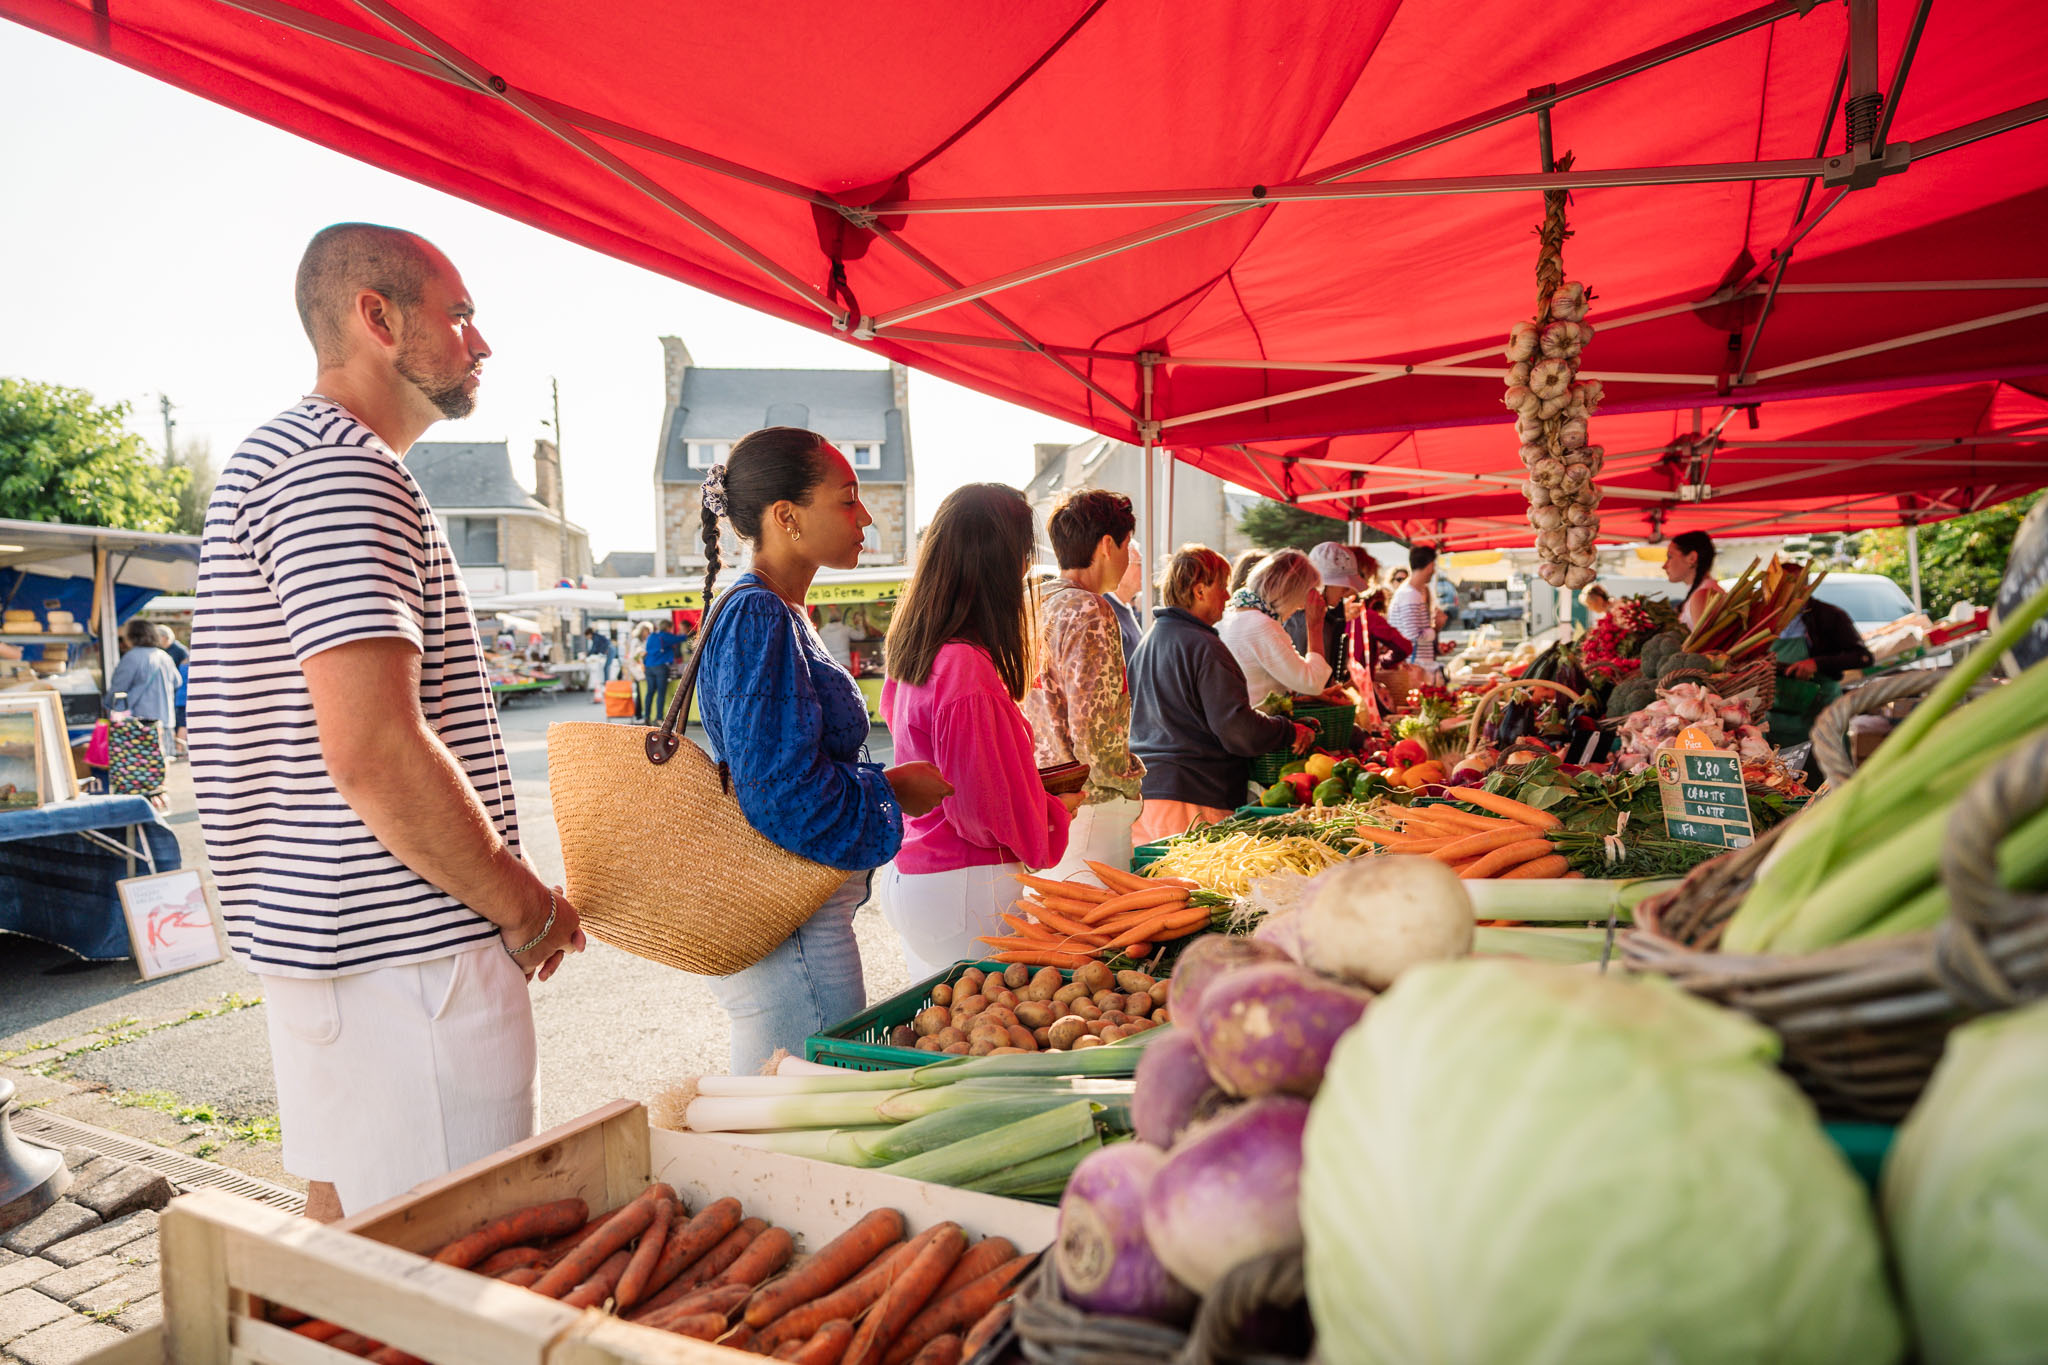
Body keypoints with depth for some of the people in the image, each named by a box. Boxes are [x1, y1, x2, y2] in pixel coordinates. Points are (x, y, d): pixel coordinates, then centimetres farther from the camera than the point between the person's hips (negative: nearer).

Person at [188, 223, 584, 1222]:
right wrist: (525, 907, -13)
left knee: (342, 1216, 21)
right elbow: (375, 750, -26)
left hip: (326, 939, 10)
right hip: (404, 951, -10)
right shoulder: (340, 468, -16)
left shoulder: (276, 457, 18)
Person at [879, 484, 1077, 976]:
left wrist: (1037, 793, 15)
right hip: (964, 886, -10)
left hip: (911, 872, 10)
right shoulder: (967, 670, -24)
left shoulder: (912, 652, 6)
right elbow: (989, 811, -20)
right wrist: (1058, 810, -1)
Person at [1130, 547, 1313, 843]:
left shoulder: (1150, 639, 15)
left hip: (1142, 790, 9)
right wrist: (1290, 732, -4)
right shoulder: (1204, 648, -14)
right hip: (1189, 798, -9)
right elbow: (1238, 730, -18)